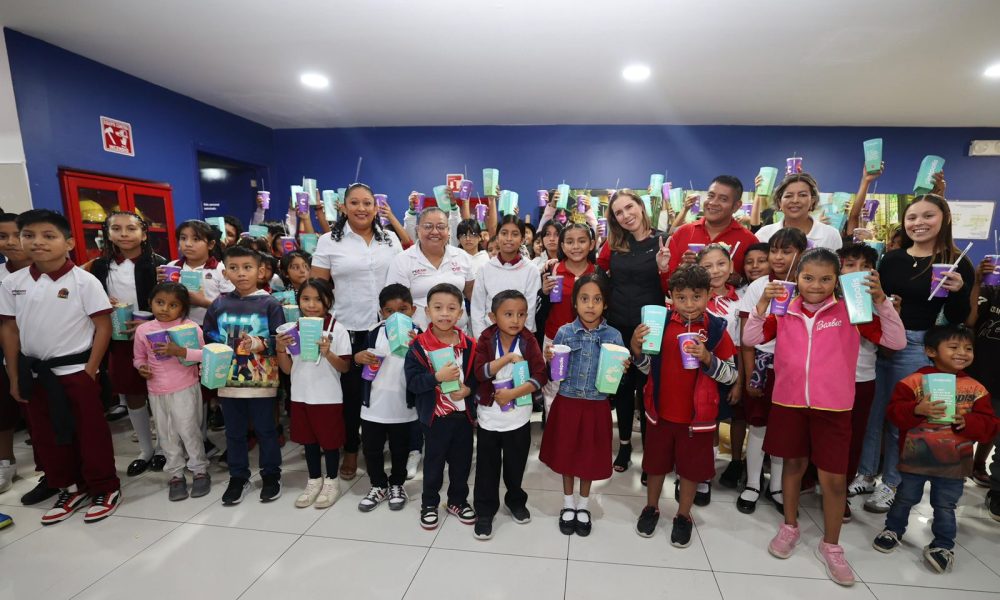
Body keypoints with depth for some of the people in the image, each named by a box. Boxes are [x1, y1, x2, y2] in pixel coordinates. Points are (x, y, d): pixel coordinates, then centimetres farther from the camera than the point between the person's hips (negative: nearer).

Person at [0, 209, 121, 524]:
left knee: (90, 432, 3)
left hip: (75, 370, -5)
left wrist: (91, 370, -13)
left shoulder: (84, 281, -11)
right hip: (35, 372, 5)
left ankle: (105, 489, 19)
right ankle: (70, 488, 31)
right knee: (45, 436, 14)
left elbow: (103, 326, -10)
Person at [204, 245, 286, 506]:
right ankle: (238, 477, 31)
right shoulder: (219, 305, 5)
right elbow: (208, 337, 12)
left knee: (265, 430, 9)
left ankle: (271, 475, 25)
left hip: (261, 381, -4)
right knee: (234, 432, 15)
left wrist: (261, 343, -26)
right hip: (229, 380, 4)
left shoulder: (270, 304, -7)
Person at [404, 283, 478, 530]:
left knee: (462, 461, 18)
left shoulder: (469, 345, -4)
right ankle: (429, 503, 36)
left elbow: (478, 376, 4)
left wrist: (469, 388, -15)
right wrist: (437, 377, -28)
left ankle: (458, 500, 40)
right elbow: (412, 382, -17)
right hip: (435, 415, -3)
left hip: (463, 414, 3)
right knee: (434, 462, 15)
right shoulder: (419, 346, -13)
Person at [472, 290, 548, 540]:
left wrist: (513, 393, -22)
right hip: (489, 415, 0)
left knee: (516, 464, 17)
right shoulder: (486, 340, -9)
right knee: (487, 467, 10)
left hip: (519, 416, 1)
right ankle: (485, 512, 27)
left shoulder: (529, 341, -9)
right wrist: (506, 359, -27)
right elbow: (479, 373, -19)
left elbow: (541, 376, -15)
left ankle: (516, 501, 41)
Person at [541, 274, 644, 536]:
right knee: (565, 453, 13)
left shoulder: (614, 336, -6)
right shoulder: (564, 332, -6)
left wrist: (622, 370, -20)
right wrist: (548, 359, -20)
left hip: (596, 406, 0)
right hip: (566, 403, 0)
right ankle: (568, 505, 36)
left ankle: (583, 506, 37)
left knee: (590, 456, 14)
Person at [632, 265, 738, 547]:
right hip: (660, 409, 1)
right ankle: (651, 508, 42)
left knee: (691, 467, 16)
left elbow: (732, 375, -6)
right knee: (655, 462, 18)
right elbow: (645, 366, 5)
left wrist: (708, 359, -24)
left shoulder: (716, 328, -10)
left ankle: (683, 516, 39)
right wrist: (636, 347, -15)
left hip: (697, 414, -1)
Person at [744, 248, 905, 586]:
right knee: (793, 464, 16)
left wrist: (880, 300, -17)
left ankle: (830, 546, 28)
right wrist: (763, 302, -16)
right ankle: (790, 527, 37)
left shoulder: (851, 312, -4)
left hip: (833, 407, -1)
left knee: (834, 478, 6)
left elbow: (897, 341, -6)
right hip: (789, 403, 1)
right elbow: (750, 339, -5)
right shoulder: (784, 311, -1)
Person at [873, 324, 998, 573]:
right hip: (915, 457, -2)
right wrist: (917, 410, -32)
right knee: (905, 498, 16)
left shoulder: (975, 389, 0)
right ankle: (893, 530, 36)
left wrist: (966, 421, -20)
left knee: (945, 506, 15)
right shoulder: (915, 380, -11)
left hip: (953, 462, 2)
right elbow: (895, 411, -15)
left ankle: (943, 545, 33)